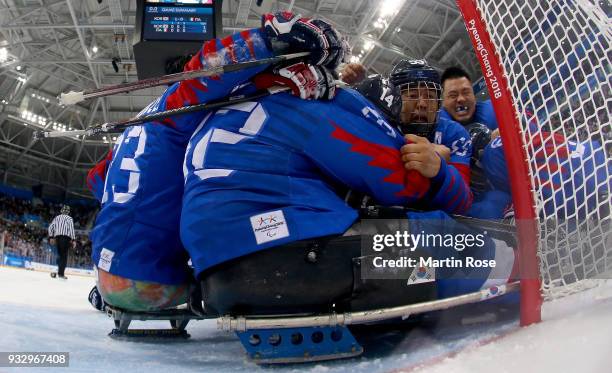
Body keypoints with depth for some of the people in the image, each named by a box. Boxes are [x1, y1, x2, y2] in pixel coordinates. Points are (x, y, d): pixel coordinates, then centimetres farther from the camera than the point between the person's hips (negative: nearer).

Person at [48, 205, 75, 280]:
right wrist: (72, 239, -8)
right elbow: (71, 228, -8)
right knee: (64, 256, -5)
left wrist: (51, 237, 19)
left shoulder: (57, 217, 18)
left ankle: (59, 271, 14)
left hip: (57, 237, 5)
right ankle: (61, 273, -10)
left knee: (60, 254, 15)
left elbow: (51, 227, 15)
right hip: (66, 237, -5)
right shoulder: (69, 218, 2)